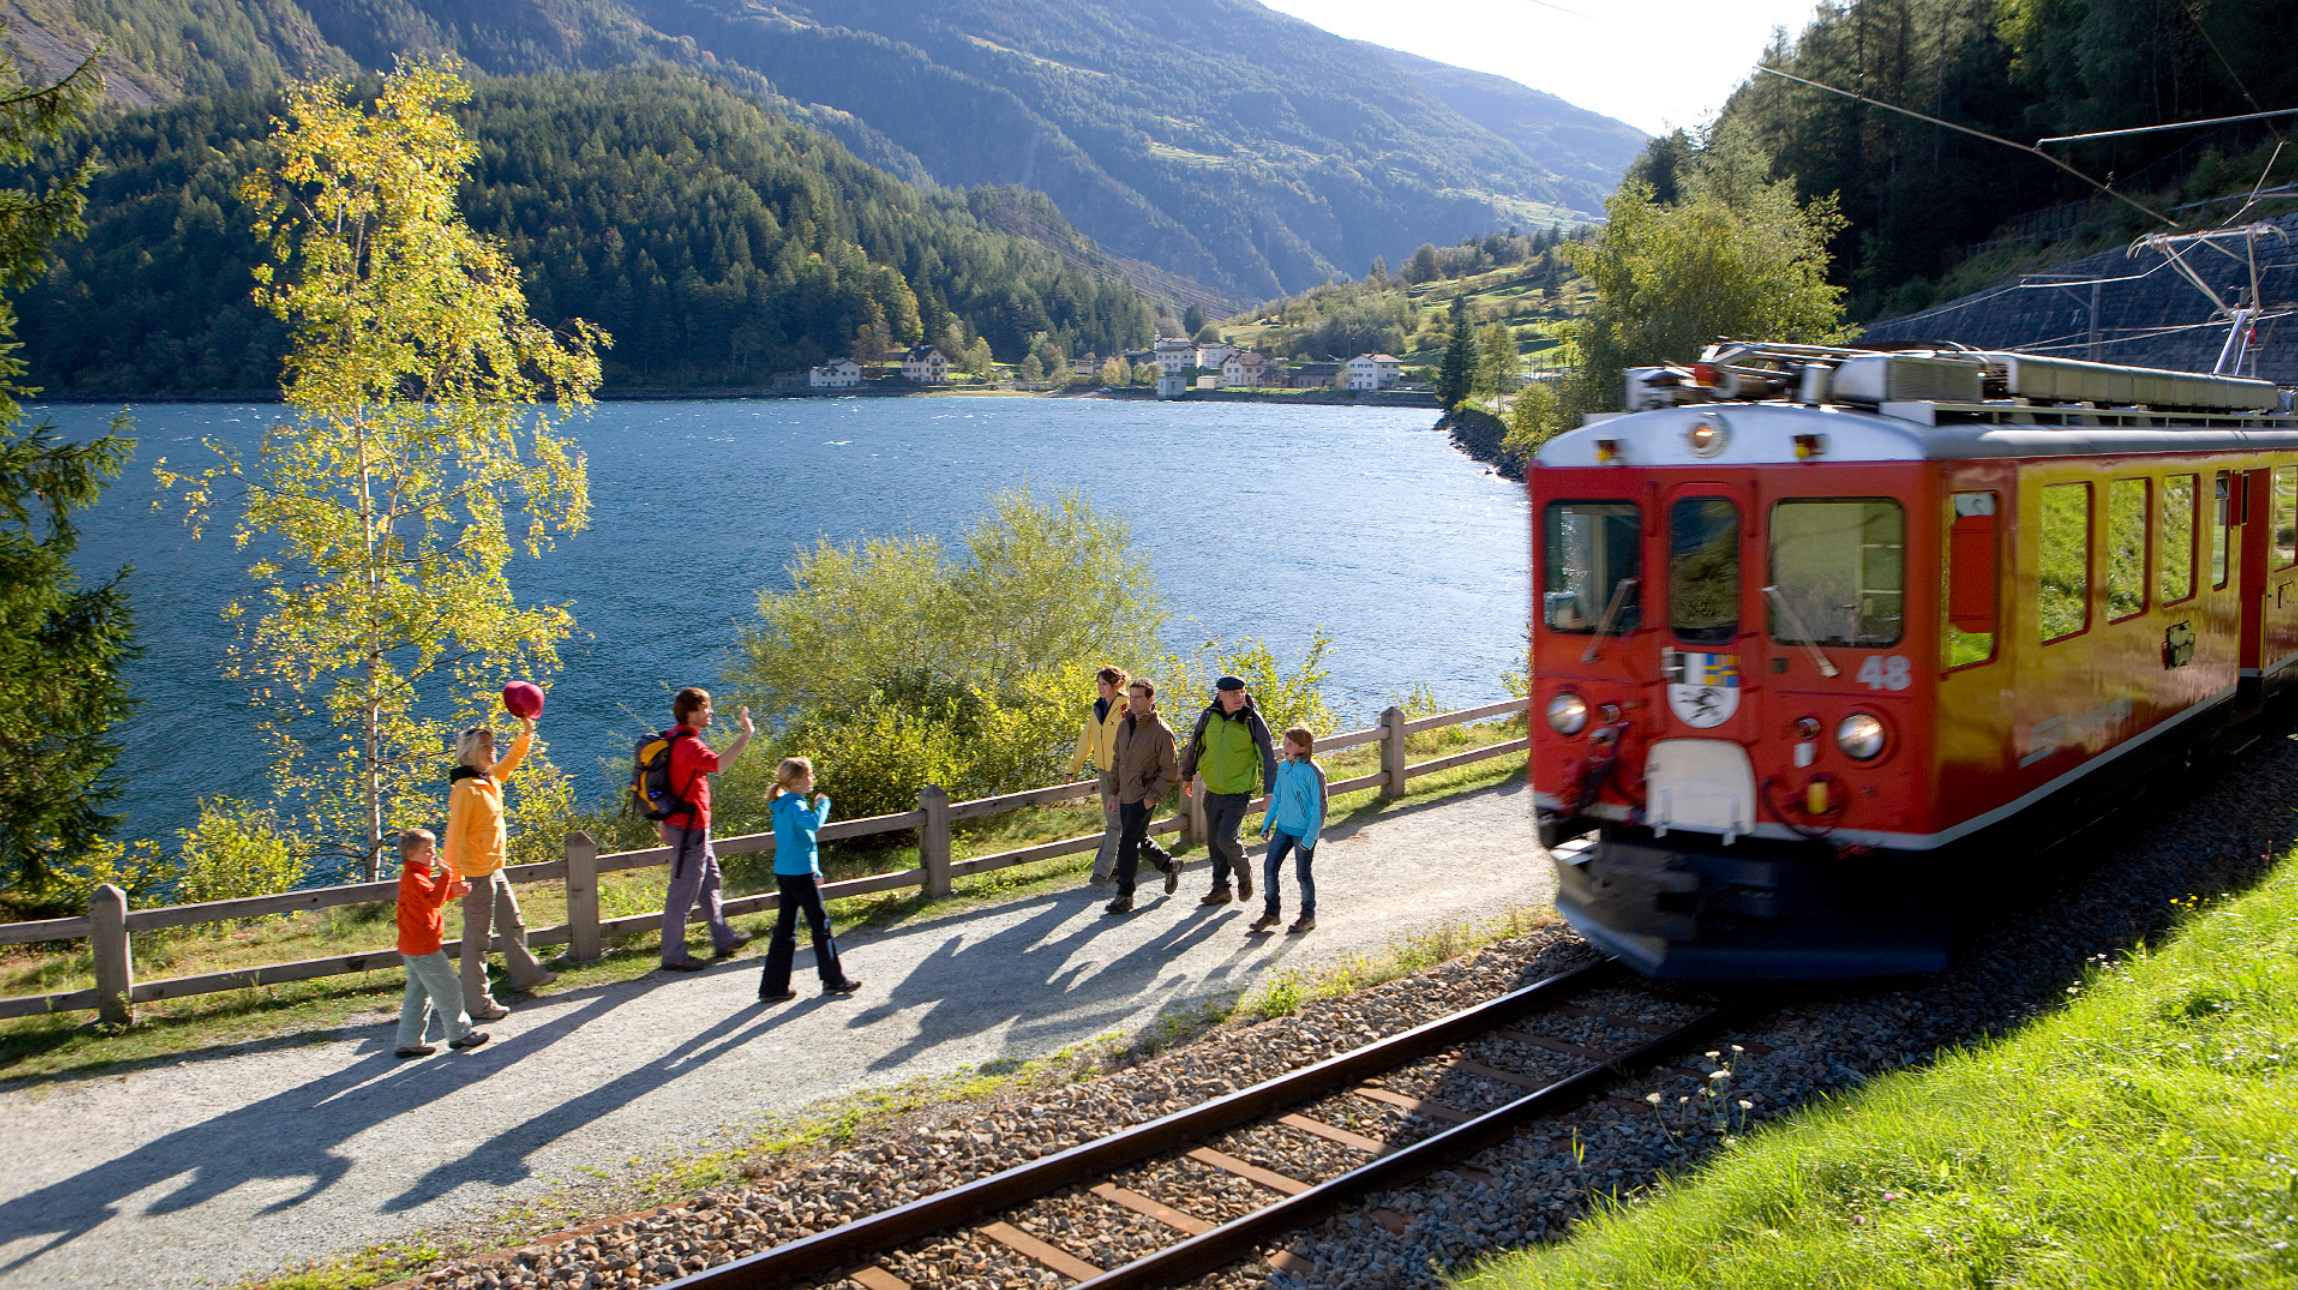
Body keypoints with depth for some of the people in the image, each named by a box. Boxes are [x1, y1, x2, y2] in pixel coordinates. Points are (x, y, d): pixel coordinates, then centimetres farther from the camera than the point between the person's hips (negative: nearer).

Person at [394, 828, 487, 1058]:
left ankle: (408, 1042, 16)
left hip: (411, 948, 11)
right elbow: (435, 900, -32)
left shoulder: (412, 877, 14)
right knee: (448, 989, 0)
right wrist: (445, 875, -35)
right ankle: (459, 1034, 9)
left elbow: (432, 899, 22)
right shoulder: (414, 879, -19)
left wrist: (453, 891, 9)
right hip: (424, 948, -11)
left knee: (418, 994, 14)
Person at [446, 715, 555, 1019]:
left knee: (513, 925, 24)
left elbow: (511, 760, 25)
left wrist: (526, 732, 11)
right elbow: (454, 834, -22)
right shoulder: (465, 789, -21)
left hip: (495, 870, 9)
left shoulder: (491, 778, 5)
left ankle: (524, 974, 43)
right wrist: (454, 877, -23)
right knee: (477, 938, -2)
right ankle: (477, 1003, 5)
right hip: (476, 875, -9)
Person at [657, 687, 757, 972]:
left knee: (711, 883, 21)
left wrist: (665, 822, 23)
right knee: (683, 893, -2)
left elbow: (666, 783, 18)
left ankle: (724, 938, 32)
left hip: (679, 823, 11)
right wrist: (745, 735, -40)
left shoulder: (674, 739, 10)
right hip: (690, 828, -11)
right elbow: (719, 764, -44)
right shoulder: (688, 745, -23)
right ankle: (673, 955, 7)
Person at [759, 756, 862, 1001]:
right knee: (820, 924, 3)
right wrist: (823, 804, -19)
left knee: (785, 928, 10)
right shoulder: (795, 805, -17)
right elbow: (813, 823, -39)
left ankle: (773, 987, 10)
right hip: (800, 874, -9)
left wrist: (814, 871, 27)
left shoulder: (783, 805, 13)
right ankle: (833, 979, 12)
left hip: (785, 873, 9)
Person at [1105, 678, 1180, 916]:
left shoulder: (1161, 732, -14)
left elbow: (1170, 771, -11)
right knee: (1139, 839, 19)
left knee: (1128, 844, -9)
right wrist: (1114, 790, 16)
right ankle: (1170, 866, 43)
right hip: (1126, 796, 8)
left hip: (1144, 797, -7)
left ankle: (1124, 896, -1)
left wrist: (1152, 796, -17)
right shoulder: (1124, 726, 7)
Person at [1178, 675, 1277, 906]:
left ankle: (1244, 875, 13)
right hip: (1213, 791, 5)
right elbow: (1196, 746, 13)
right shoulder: (1209, 715, -3)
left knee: (1226, 839, -14)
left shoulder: (1253, 720, -14)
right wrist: (1188, 775, 22)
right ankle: (1220, 888, 26)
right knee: (1214, 841, 11)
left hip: (1239, 792, -5)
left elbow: (1267, 757, -9)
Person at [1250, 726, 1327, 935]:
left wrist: (1309, 838, -17)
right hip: (1283, 827, 6)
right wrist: (1267, 825, 15)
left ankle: (1308, 916, 23)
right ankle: (1272, 912, 19)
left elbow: (1319, 807, -15)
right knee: (1269, 868, 3)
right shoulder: (1283, 767, 4)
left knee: (1303, 874, 5)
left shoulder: (1313, 772, -17)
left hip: (1304, 831, -6)